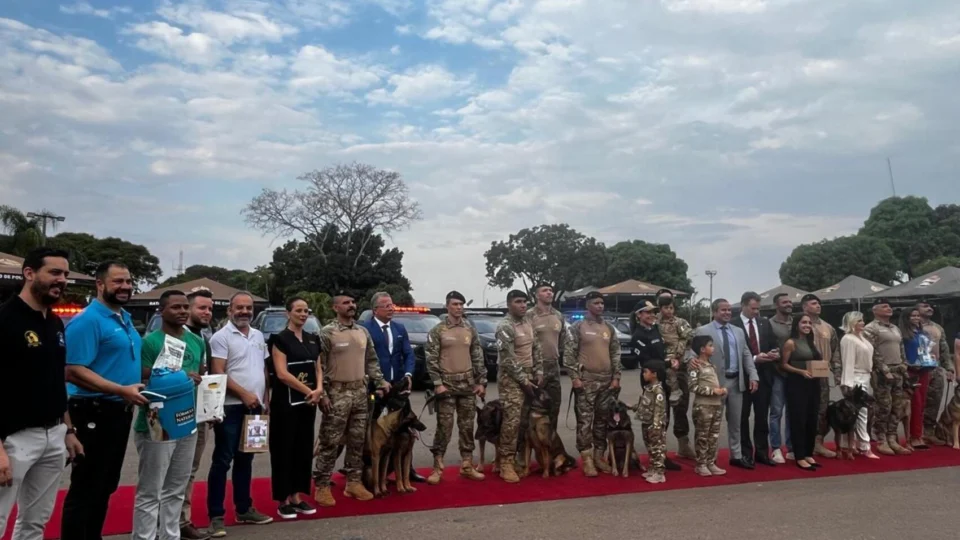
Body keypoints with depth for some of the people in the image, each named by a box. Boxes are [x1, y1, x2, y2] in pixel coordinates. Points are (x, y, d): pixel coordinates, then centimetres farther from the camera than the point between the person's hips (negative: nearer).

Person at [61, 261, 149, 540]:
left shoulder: (125, 319, 13)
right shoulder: (87, 320, -16)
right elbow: (73, 371, -23)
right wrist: (122, 390, -27)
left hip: (120, 413, 9)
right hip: (95, 413, -9)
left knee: (106, 486, 18)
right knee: (85, 489, 1)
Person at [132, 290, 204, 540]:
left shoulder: (198, 342, 10)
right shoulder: (150, 342, -10)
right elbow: (142, 383, -13)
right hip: (157, 426, -6)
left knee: (176, 491, 17)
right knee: (150, 493, 2)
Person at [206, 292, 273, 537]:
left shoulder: (258, 336, 12)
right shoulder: (221, 337, -8)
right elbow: (218, 374, -15)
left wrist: (265, 399, 11)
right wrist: (244, 394, -17)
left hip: (254, 407, 7)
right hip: (231, 407, -6)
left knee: (245, 460, 15)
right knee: (222, 461, -1)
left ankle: (244, 509, 25)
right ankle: (216, 515, 8)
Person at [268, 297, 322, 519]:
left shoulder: (312, 339, 10)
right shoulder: (280, 339, -8)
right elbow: (282, 373, -15)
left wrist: (319, 389, -6)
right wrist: (308, 391, -13)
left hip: (308, 402, 6)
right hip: (286, 402, -6)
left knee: (304, 448, 10)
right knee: (284, 449, 1)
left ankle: (297, 496, 20)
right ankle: (283, 500, 10)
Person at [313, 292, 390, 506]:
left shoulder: (363, 332, 10)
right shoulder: (327, 333, -8)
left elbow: (372, 361, 15)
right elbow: (319, 366, -10)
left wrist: (380, 382, 5)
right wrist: (322, 394, -15)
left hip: (360, 392, 6)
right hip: (337, 392, -6)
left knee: (357, 441, 11)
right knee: (330, 442, -1)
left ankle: (353, 482, 21)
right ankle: (322, 486, 8)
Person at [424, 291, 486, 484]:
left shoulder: (471, 330, 8)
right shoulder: (437, 331, -3)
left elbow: (478, 358, 10)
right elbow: (431, 359, -7)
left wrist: (481, 382, 5)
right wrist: (438, 383, -14)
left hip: (468, 385, 4)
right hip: (446, 384, -4)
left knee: (467, 426, 9)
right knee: (444, 427, -2)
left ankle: (467, 466, 19)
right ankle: (437, 468, 8)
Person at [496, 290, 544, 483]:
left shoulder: (528, 324, 12)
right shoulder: (505, 327, -13)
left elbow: (536, 350, 16)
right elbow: (508, 359, -17)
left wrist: (538, 373, 6)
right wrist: (523, 380, -15)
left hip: (528, 375, 8)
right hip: (511, 378, -8)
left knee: (525, 420, 9)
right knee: (512, 420, -10)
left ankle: (521, 458, 20)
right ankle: (506, 463, -3)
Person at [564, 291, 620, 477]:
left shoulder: (609, 327, 12)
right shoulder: (577, 327, -2)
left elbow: (616, 353, 13)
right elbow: (569, 354, -6)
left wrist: (616, 377, 5)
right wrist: (575, 377, -12)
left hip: (606, 380, 5)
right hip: (586, 380, -5)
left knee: (603, 420, 9)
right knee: (585, 420, -3)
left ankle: (599, 456, 19)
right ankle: (587, 459, 3)